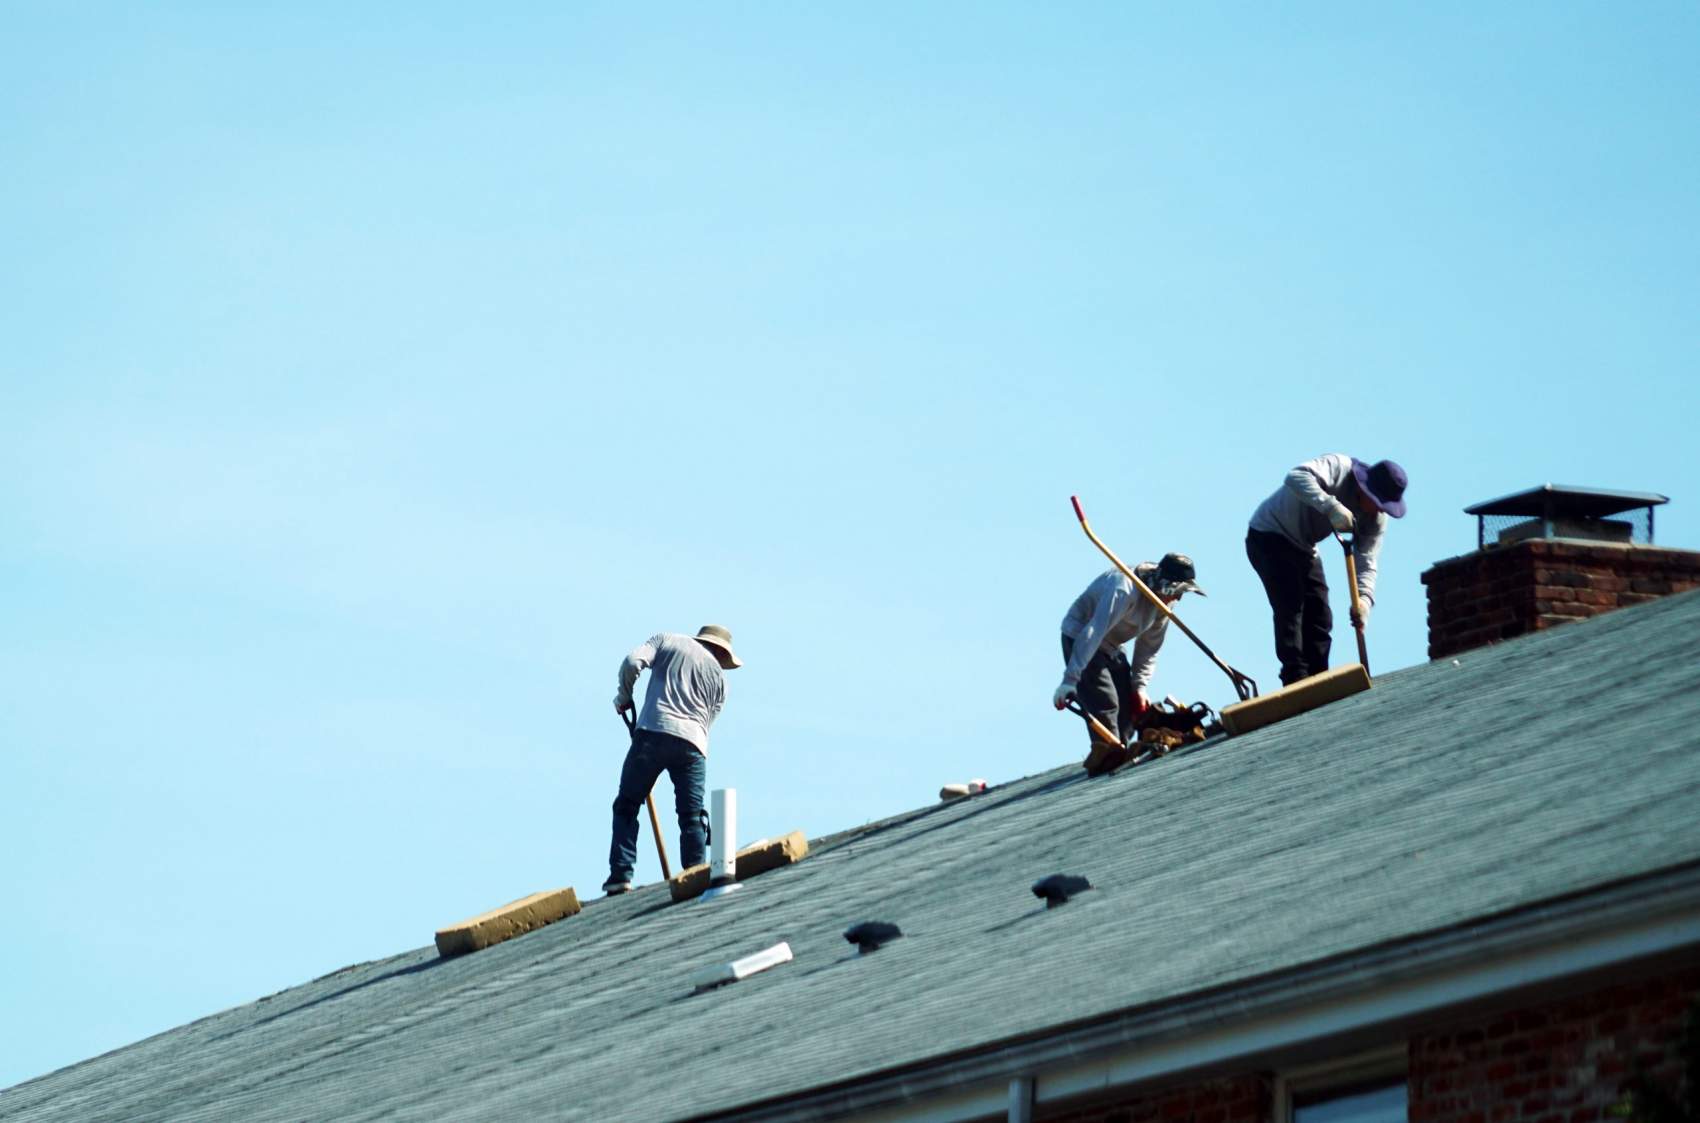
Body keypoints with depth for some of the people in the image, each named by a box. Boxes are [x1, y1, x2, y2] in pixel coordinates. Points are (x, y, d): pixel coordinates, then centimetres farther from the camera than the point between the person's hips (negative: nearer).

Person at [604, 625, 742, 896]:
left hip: (653, 732, -1)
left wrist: (623, 696, 15)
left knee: (626, 806, 5)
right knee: (692, 817, 6)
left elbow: (633, 662, 1)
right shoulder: (718, 676, 22)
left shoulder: (666, 640, 18)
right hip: (692, 743, 1)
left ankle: (621, 874, -7)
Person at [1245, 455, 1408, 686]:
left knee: (1320, 619, 4)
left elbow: (1366, 563, -12)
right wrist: (1331, 507, -54)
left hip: (1303, 549, 8)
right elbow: (1296, 477, -44)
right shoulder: (1339, 468, -27)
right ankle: (1296, 680, -23)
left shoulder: (1376, 519, -7)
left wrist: (1364, 599, -31)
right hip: (1269, 535, -8)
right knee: (1290, 606, -19)